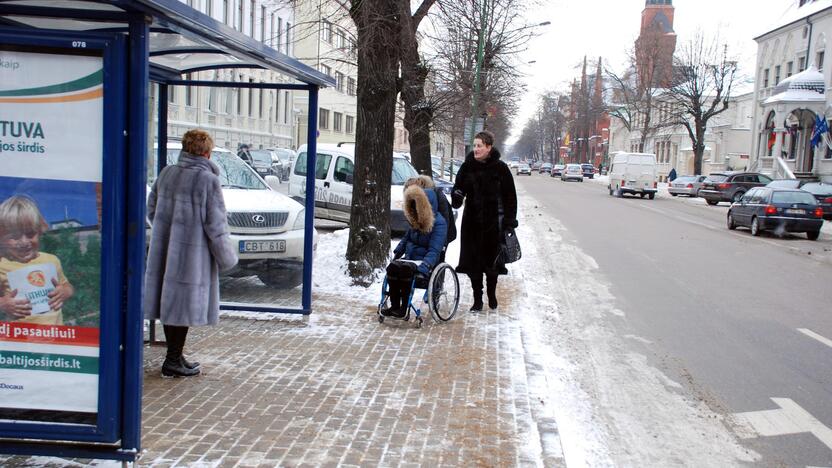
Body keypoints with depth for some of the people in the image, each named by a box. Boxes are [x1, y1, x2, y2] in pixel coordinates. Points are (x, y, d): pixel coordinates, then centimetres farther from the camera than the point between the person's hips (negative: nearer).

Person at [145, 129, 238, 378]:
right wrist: (227, 257, -3)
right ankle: (173, 361, 8)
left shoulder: (166, 173, 6)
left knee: (170, 300, 14)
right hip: (192, 254, -7)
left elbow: (151, 210, 14)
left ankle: (175, 357, 25)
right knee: (185, 303, 2)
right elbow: (215, 224, -13)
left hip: (164, 251, 7)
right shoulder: (208, 180, -14)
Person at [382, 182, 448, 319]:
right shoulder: (416, 219, 13)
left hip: (426, 260, -7)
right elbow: (407, 237, 28)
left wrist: (424, 266, -33)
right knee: (392, 267, -25)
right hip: (410, 257, 7)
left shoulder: (439, 223, -12)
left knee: (405, 269, -36)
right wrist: (397, 252, 14)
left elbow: (434, 250, -20)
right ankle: (394, 306, -25)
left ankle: (403, 308, -31)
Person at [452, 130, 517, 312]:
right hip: (472, 222, 2)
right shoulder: (467, 166, 1)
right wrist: (456, 196, -15)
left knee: (491, 261, 9)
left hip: (493, 222, -2)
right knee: (473, 263, 4)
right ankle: (477, 299, 16)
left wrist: (510, 220, -6)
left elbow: (510, 196, -2)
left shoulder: (500, 168, -6)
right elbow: (458, 187, 9)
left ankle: (492, 295, 30)